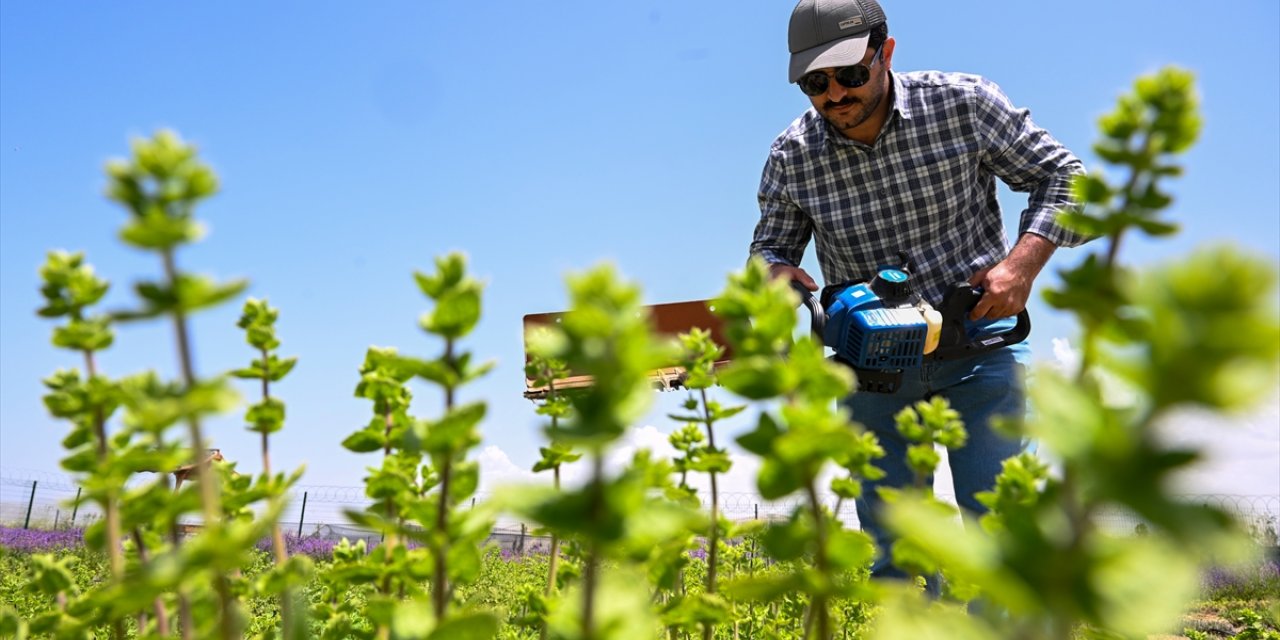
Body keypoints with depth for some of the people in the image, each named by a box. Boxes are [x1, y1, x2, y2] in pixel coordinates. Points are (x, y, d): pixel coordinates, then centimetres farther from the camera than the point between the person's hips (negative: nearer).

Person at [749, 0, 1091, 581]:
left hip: (978, 342, -2)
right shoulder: (792, 157, -5)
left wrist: (1023, 262, -15)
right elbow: (771, 244, 9)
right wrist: (777, 272, -16)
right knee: (894, 542, 6)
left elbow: (1062, 175, 1)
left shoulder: (963, 104, -10)